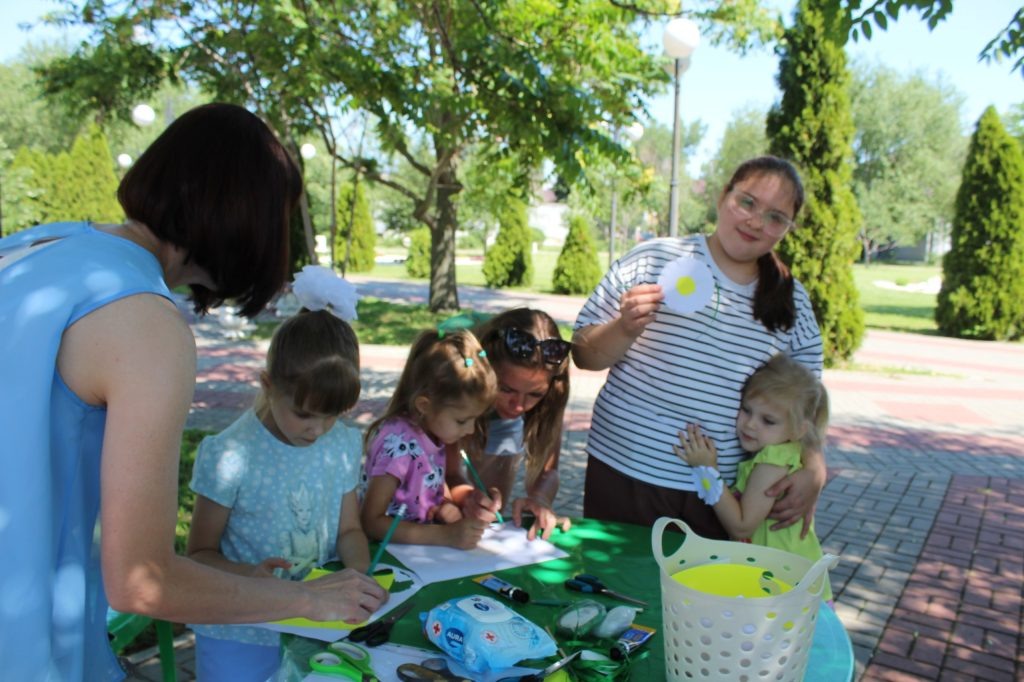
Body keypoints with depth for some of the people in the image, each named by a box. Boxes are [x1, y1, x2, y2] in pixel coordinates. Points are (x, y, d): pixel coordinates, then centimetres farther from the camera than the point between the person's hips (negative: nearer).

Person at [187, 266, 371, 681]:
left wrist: (359, 570, -14)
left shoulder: (345, 445, -4)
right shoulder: (231, 456, -18)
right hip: (241, 637, -4)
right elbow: (200, 553, -9)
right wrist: (248, 575, -28)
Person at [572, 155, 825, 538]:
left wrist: (814, 468, -6)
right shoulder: (656, 259, -5)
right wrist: (625, 329, -22)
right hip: (625, 478, -2)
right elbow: (584, 355, -3)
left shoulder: (793, 304, 5)